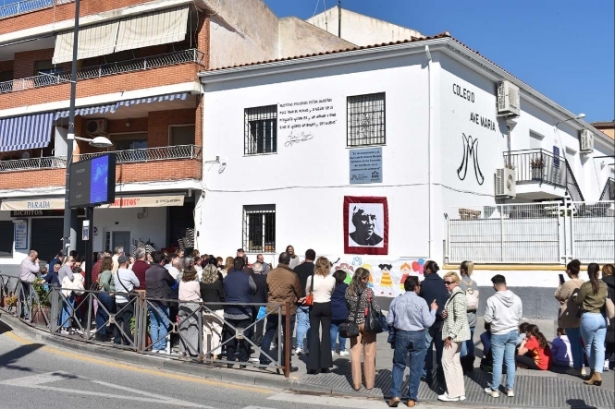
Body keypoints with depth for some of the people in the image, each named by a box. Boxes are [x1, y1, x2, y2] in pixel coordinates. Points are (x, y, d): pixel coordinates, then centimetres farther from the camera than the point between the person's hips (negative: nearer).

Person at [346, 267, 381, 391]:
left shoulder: (349, 291, -4)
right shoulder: (369, 291, -14)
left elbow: (347, 306, 4)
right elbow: (376, 309, -10)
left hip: (354, 325, 3)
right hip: (367, 324, -3)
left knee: (355, 353, 8)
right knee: (369, 355, 8)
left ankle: (356, 383, 12)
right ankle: (369, 383, 16)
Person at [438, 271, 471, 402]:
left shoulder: (458, 296, -19)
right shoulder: (454, 294, 13)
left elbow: (460, 319, -23)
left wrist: (450, 336, -22)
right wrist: (445, 314, 3)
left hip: (454, 334, -10)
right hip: (456, 334, 10)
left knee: (447, 361, -4)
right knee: (455, 361, 13)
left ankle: (453, 394, 3)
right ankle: (459, 392, 19)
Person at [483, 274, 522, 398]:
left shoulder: (492, 300, -17)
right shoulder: (517, 299, -2)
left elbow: (487, 319, -12)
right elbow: (519, 316, 7)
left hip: (498, 334, -4)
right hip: (513, 332, 4)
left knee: (497, 362, 4)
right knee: (510, 361, 12)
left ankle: (494, 390, 13)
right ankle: (510, 389, 18)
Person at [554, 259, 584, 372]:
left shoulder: (568, 284, -19)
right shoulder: (583, 283, 3)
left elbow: (559, 296, -8)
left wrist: (560, 286, 5)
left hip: (570, 318, -7)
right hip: (581, 317, 7)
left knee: (574, 342, 0)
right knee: (579, 341, 15)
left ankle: (577, 367, 5)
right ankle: (581, 365, 21)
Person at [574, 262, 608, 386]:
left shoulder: (586, 286, -13)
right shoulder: (605, 286, 3)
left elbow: (578, 301, -5)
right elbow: (606, 299, 15)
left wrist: (575, 297, 15)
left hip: (589, 318, -5)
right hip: (602, 318, 5)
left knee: (589, 346, 11)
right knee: (599, 346, 3)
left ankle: (594, 372, 22)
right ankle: (598, 374, -6)